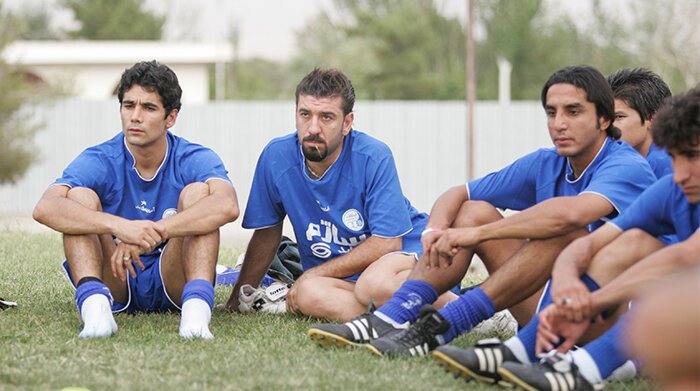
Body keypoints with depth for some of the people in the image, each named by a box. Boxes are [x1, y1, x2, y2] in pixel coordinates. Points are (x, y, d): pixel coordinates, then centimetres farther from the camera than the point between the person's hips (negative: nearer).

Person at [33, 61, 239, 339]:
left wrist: (153, 233, -40)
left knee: (198, 191, -19)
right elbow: (45, 208, -27)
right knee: (80, 196, -18)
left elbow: (228, 206, -30)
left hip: (172, 285, 0)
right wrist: (118, 226, -42)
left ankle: (197, 304, -39)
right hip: (115, 283, 1)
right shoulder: (99, 162, -6)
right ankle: (95, 304, -40)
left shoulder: (194, 160, -6)